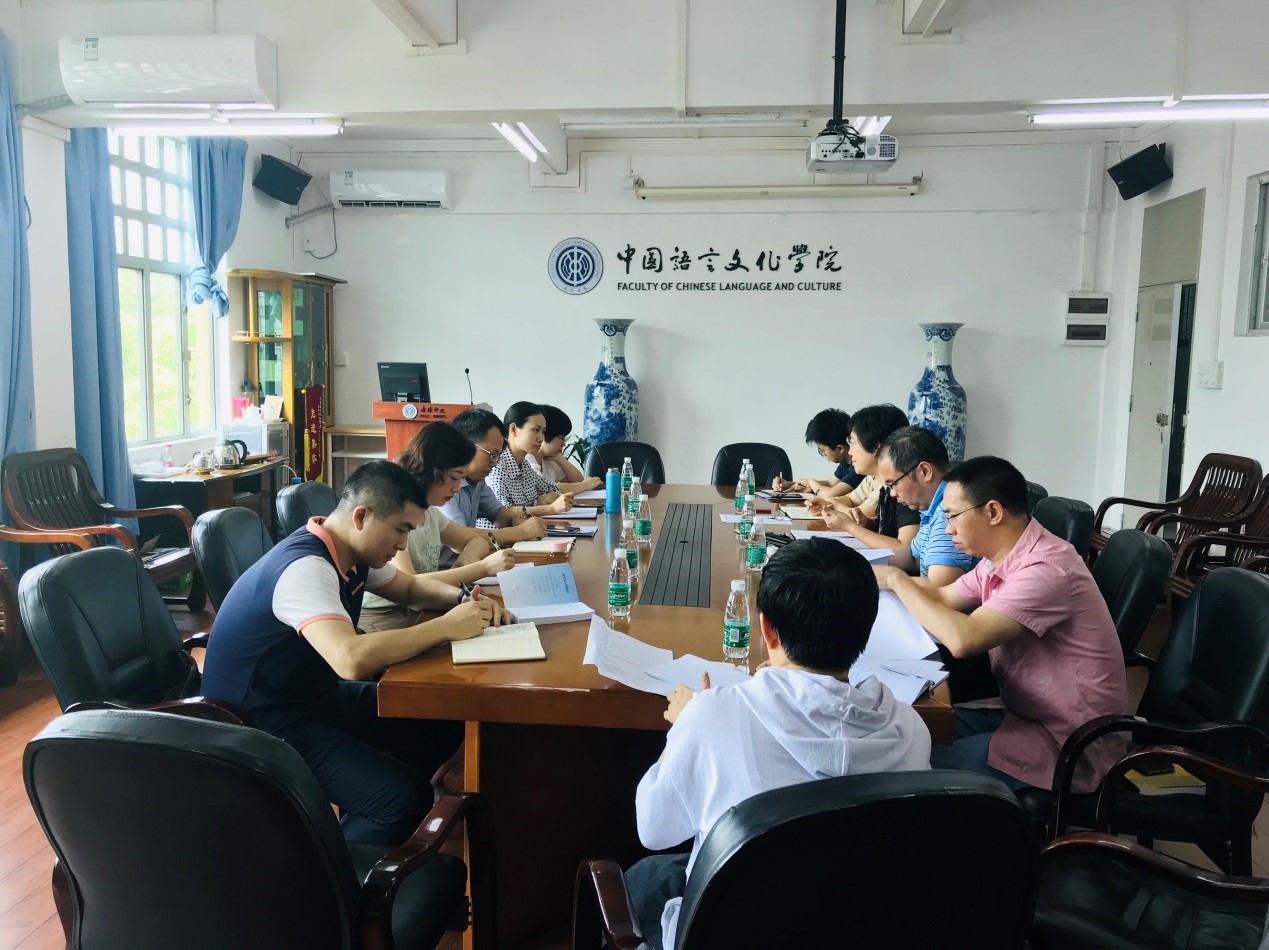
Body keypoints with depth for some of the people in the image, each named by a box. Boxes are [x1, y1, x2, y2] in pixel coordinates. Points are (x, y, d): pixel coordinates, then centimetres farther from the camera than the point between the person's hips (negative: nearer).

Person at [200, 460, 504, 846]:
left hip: (316, 697, 10)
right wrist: (445, 627, -30)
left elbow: (411, 587, 19)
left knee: (445, 722, 4)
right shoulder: (306, 567, -28)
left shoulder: (354, 553, 1)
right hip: (261, 726, -9)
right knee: (407, 797, -23)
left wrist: (463, 600, -3)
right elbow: (352, 660, -43)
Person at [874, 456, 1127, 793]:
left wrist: (898, 580, -20)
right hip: (1023, 713, 9)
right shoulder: (1001, 557, 3)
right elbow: (944, 598, 15)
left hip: (1070, 745, -9)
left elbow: (963, 639, -33)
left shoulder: (1046, 569, -27)